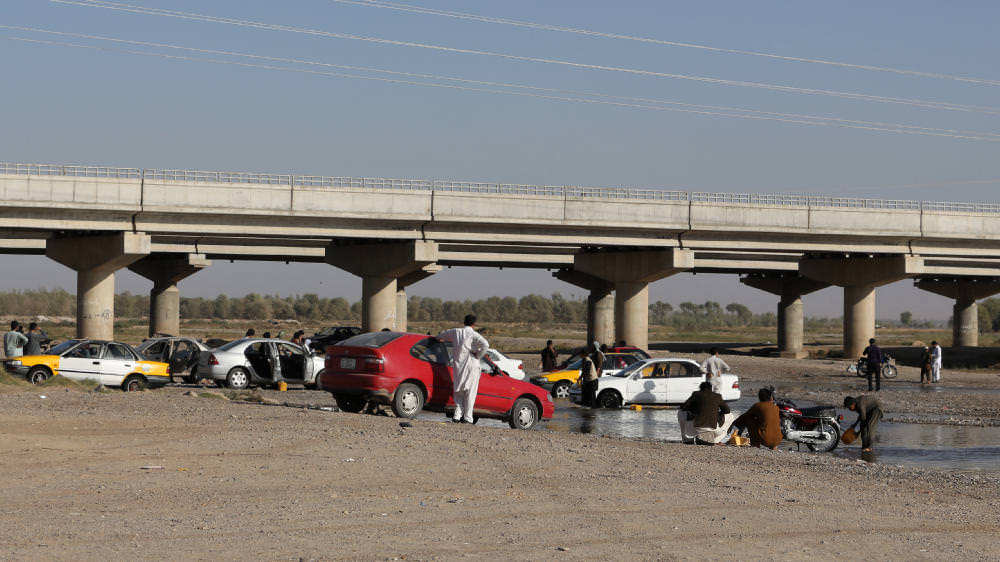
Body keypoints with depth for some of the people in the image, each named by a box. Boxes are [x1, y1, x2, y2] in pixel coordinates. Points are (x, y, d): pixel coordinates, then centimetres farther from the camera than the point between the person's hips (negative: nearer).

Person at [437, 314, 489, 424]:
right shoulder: (473, 334, -9)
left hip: (457, 365, 4)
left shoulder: (456, 332, 6)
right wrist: (478, 356, -10)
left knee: (459, 391, 15)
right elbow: (485, 344, -25)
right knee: (470, 392, 2)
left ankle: (457, 415, 8)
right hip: (471, 365, -4)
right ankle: (467, 417, 1)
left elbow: (441, 335, 23)